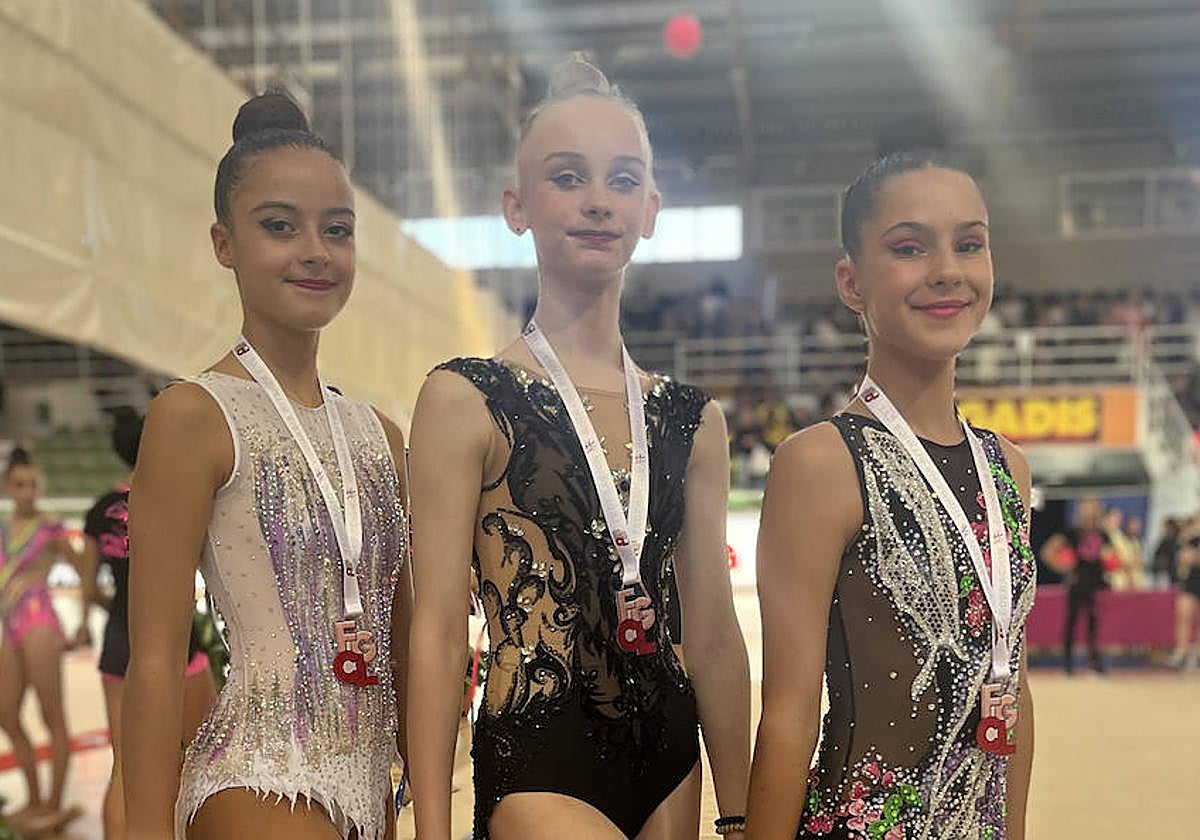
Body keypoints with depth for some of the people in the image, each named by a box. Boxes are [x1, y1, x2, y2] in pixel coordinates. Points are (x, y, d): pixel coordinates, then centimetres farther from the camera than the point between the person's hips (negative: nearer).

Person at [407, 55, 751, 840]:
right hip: (540, 772, -5)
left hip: (668, 768, 5)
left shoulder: (692, 419, 8)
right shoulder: (466, 400, -5)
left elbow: (713, 634, 10)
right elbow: (439, 632, -7)